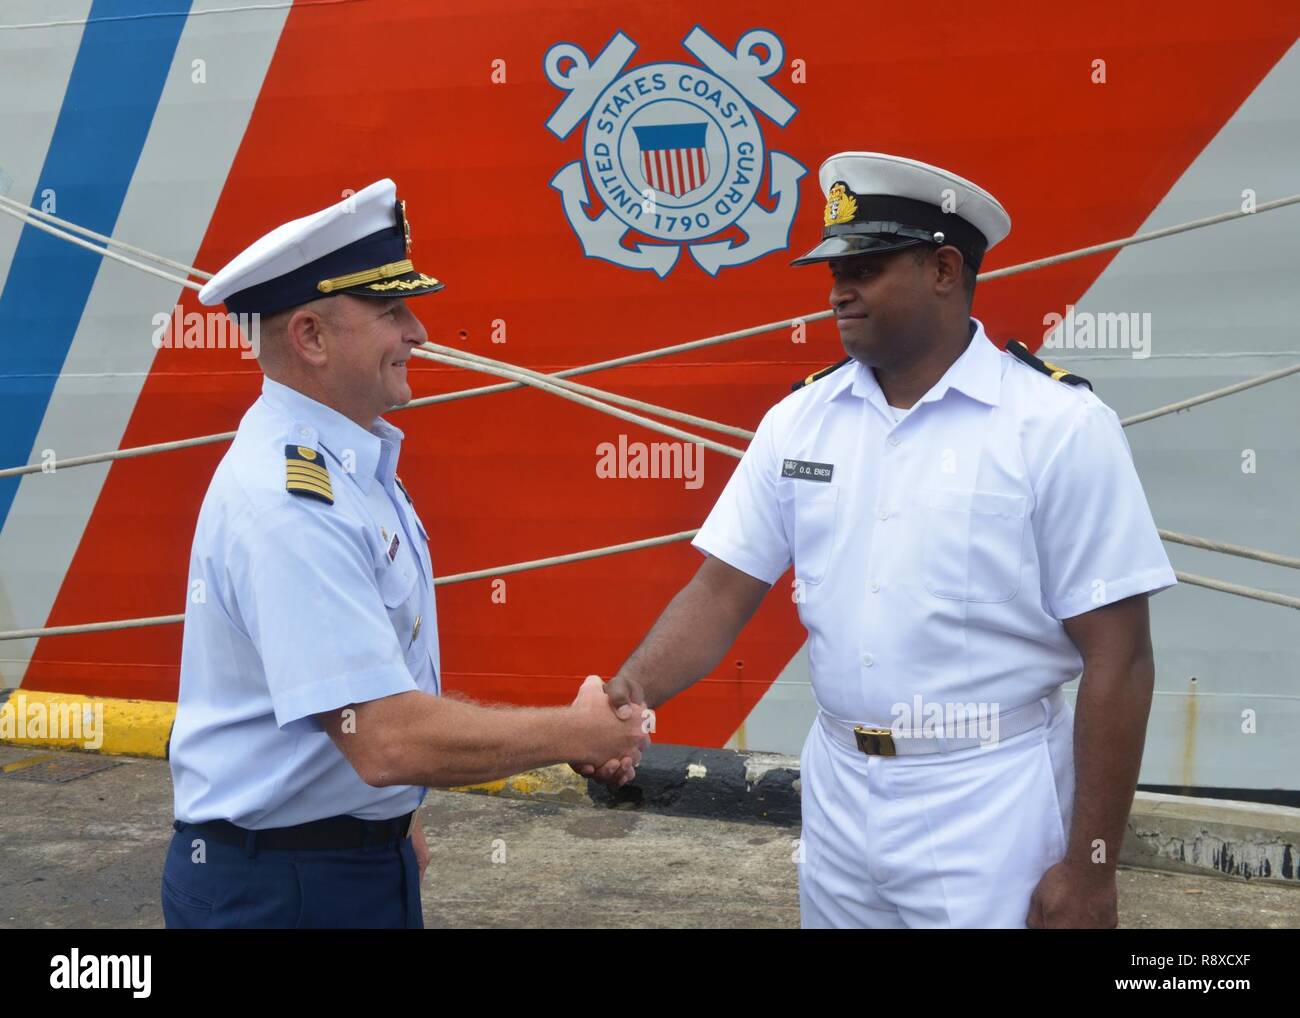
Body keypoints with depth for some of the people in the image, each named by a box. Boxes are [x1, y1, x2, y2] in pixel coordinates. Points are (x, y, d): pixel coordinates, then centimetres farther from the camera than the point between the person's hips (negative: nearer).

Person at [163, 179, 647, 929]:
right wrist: (578, 734, -19)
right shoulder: (289, 498, -25)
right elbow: (388, 739, -29)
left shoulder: (353, 464, 6)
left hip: (366, 858, 9)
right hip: (282, 886, -9)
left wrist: (395, 818, 15)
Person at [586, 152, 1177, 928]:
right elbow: (723, 591, 0)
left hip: (992, 805, -4)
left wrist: (1091, 867, -12)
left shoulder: (1060, 425, -13)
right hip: (838, 795, 5)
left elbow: (1117, 658, -12)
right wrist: (626, 693, -18)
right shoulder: (798, 419, 1)